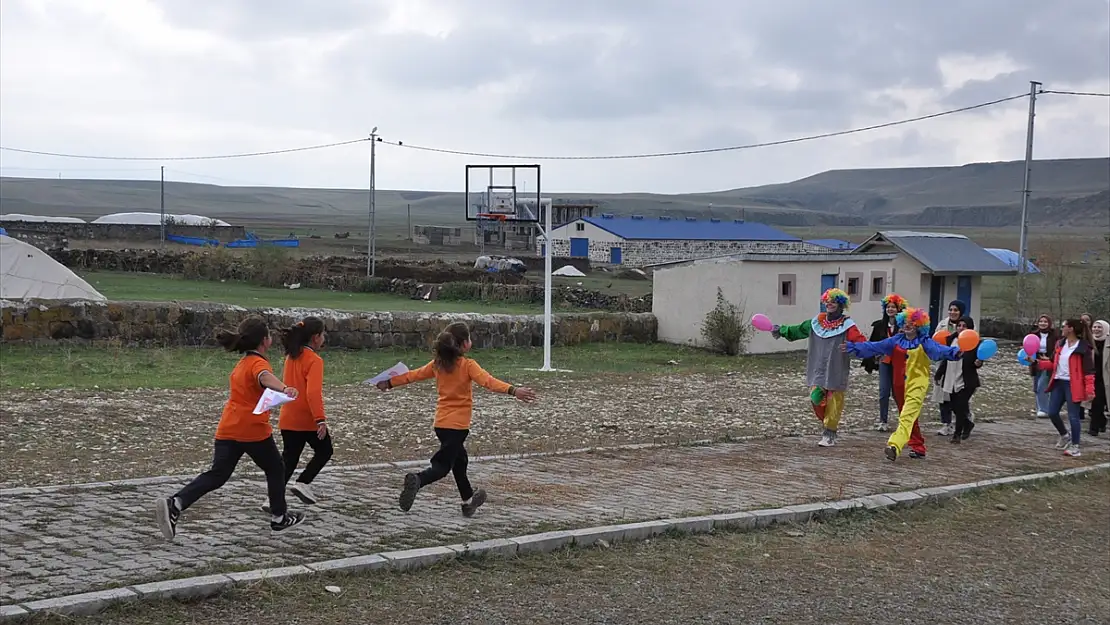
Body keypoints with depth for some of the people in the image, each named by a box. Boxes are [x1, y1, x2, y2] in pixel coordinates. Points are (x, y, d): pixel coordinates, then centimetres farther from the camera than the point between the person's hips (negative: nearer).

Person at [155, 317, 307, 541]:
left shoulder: (241, 364, 17)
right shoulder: (258, 363, -10)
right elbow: (266, 377, -35)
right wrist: (284, 388, -57)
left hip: (227, 430, 7)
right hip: (254, 430, -7)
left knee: (217, 475, 0)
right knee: (275, 470, 15)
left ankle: (175, 504, -20)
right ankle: (279, 517, 27)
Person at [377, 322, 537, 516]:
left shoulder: (438, 364, 5)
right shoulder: (467, 365, -13)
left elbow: (415, 375, 15)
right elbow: (488, 381, -29)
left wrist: (390, 383, 29)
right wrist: (512, 390, -41)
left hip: (441, 423, 7)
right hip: (457, 424, -7)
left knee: (459, 458, 23)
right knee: (442, 466, -6)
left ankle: (469, 501, 35)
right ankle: (417, 481, -33)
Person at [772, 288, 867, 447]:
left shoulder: (847, 325, -6)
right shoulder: (816, 322, 11)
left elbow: (860, 342, -16)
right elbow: (798, 330, 25)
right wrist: (781, 330, 30)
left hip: (836, 373, -4)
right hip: (818, 371, 4)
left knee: (833, 404, -1)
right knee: (816, 399, -1)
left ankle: (830, 434, 12)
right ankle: (829, 425, 24)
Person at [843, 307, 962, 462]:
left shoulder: (924, 342, -6)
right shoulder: (897, 340, 8)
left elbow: (938, 349, -22)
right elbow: (874, 347, 10)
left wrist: (954, 352, -42)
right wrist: (853, 347, 8)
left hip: (917, 385, -6)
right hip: (901, 384, 6)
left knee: (906, 417, -17)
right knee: (910, 418, 16)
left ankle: (895, 446, -31)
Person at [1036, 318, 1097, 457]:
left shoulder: (1083, 347, -12)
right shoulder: (1060, 344, 10)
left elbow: (1089, 370, -13)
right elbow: (1053, 363, 16)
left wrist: (1089, 390, -18)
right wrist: (1037, 362, 4)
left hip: (1073, 385, -7)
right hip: (1058, 383, 7)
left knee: (1073, 416, -4)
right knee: (1052, 412, 10)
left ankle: (1075, 446, 9)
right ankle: (1065, 435, 34)